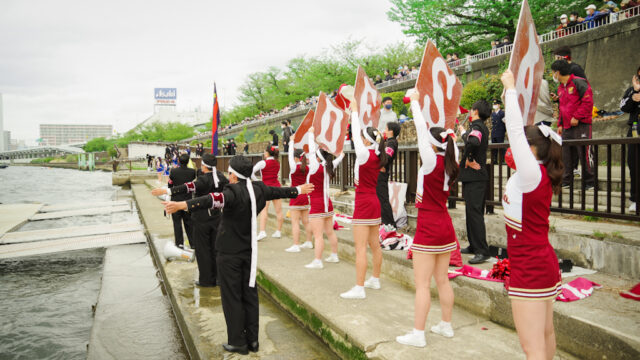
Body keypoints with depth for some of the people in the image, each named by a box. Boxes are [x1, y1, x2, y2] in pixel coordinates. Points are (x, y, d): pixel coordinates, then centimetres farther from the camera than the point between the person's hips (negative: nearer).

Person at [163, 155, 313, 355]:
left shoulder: (234, 191, -20)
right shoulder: (259, 189, 1)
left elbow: (214, 200, -39)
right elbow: (278, 191, 18)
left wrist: (182, 205, -50)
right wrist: (298, 190, 37)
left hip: (230, 252, -7)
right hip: (250, 251, 7)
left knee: (232, 297, 5)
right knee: (250, 295, 14)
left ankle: (237, 342, 13)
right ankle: (252, 340, 22)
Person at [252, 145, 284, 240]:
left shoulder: (263, 163, -9)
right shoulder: (277, 163, 8)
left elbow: (251, 172, -14)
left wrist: (257, 181, -3)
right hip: (276, 186, 5)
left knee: (264, 210, -6)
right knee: (279, 210, 8)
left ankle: (262, 231, -17)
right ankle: (278, 231, 15)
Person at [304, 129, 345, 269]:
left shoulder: (316, 167, -13)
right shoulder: (329, 168, 4)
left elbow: (311, 151, -7)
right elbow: (336, 161, 25)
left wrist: (311, 133, 4)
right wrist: (341, 155, 47)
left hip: (317, 205, -8)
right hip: (327, 203, 8)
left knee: (318, 235, -7)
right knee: (330, 232, 17)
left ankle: (317, 261, -5)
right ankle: (334, 256, 27)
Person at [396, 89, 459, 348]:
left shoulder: (432, 162, -16)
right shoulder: (450, 163, 3)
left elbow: (421, 131, -12)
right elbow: (433, 133, 16)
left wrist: (415, 103, -1)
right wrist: (420, 109, 19)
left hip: (428, 229, -8)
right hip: (445, 227, 8)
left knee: (422, 284, -1)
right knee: (442, 280, 17)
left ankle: (417, 334, 6)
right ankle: (446, 325, 29)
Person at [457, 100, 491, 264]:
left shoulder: (477, 126, -14)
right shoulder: (482, 127, 17)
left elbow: (473, 142, -34)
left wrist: (469, 159, -20)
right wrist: (463, 132, 19)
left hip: (474, 177, -10)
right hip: (472, 176, 10)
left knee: (474, 212, -10)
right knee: (472, 212, 15)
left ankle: (482, 251, -8)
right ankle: (474, 246, 24)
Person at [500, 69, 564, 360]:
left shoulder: (532, 175, -19)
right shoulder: (539, 176, 6)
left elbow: (515, 131, -24)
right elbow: (519, 131, 16)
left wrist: (511, 89, -15)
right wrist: (511, 94, 19)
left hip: (530, 269, -10)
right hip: (542, 264, 10)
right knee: (545, 336, 25)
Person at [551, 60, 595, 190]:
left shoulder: (579, 82, -7)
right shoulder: (560, 88, 18)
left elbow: (588, 101, -13)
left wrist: (577, 117, -16)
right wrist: (560, 124, 17)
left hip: (581, 125, -7)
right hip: (567, 127, 8)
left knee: (584, 153, -5)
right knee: (566, 154, 6)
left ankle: (590, 182, 4)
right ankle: (566, 181, 13)